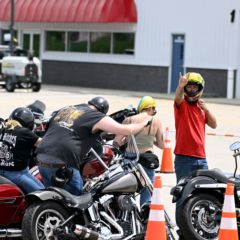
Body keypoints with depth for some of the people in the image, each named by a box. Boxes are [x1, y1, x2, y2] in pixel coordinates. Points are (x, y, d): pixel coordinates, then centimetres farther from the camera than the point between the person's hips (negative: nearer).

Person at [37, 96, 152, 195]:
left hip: (42, 160, 7)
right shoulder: (96, 117, -1)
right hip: (63, 166, -7)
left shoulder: (65, 109, 19)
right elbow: (126, 130, -5)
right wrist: (143, 123, 13)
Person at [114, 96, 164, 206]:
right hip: (147, 159, -1)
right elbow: (161, 145, 5)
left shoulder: (129, 120, -1)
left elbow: (117, 142, -5)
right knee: (146, 196, 6)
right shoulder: (156, 121, -1)